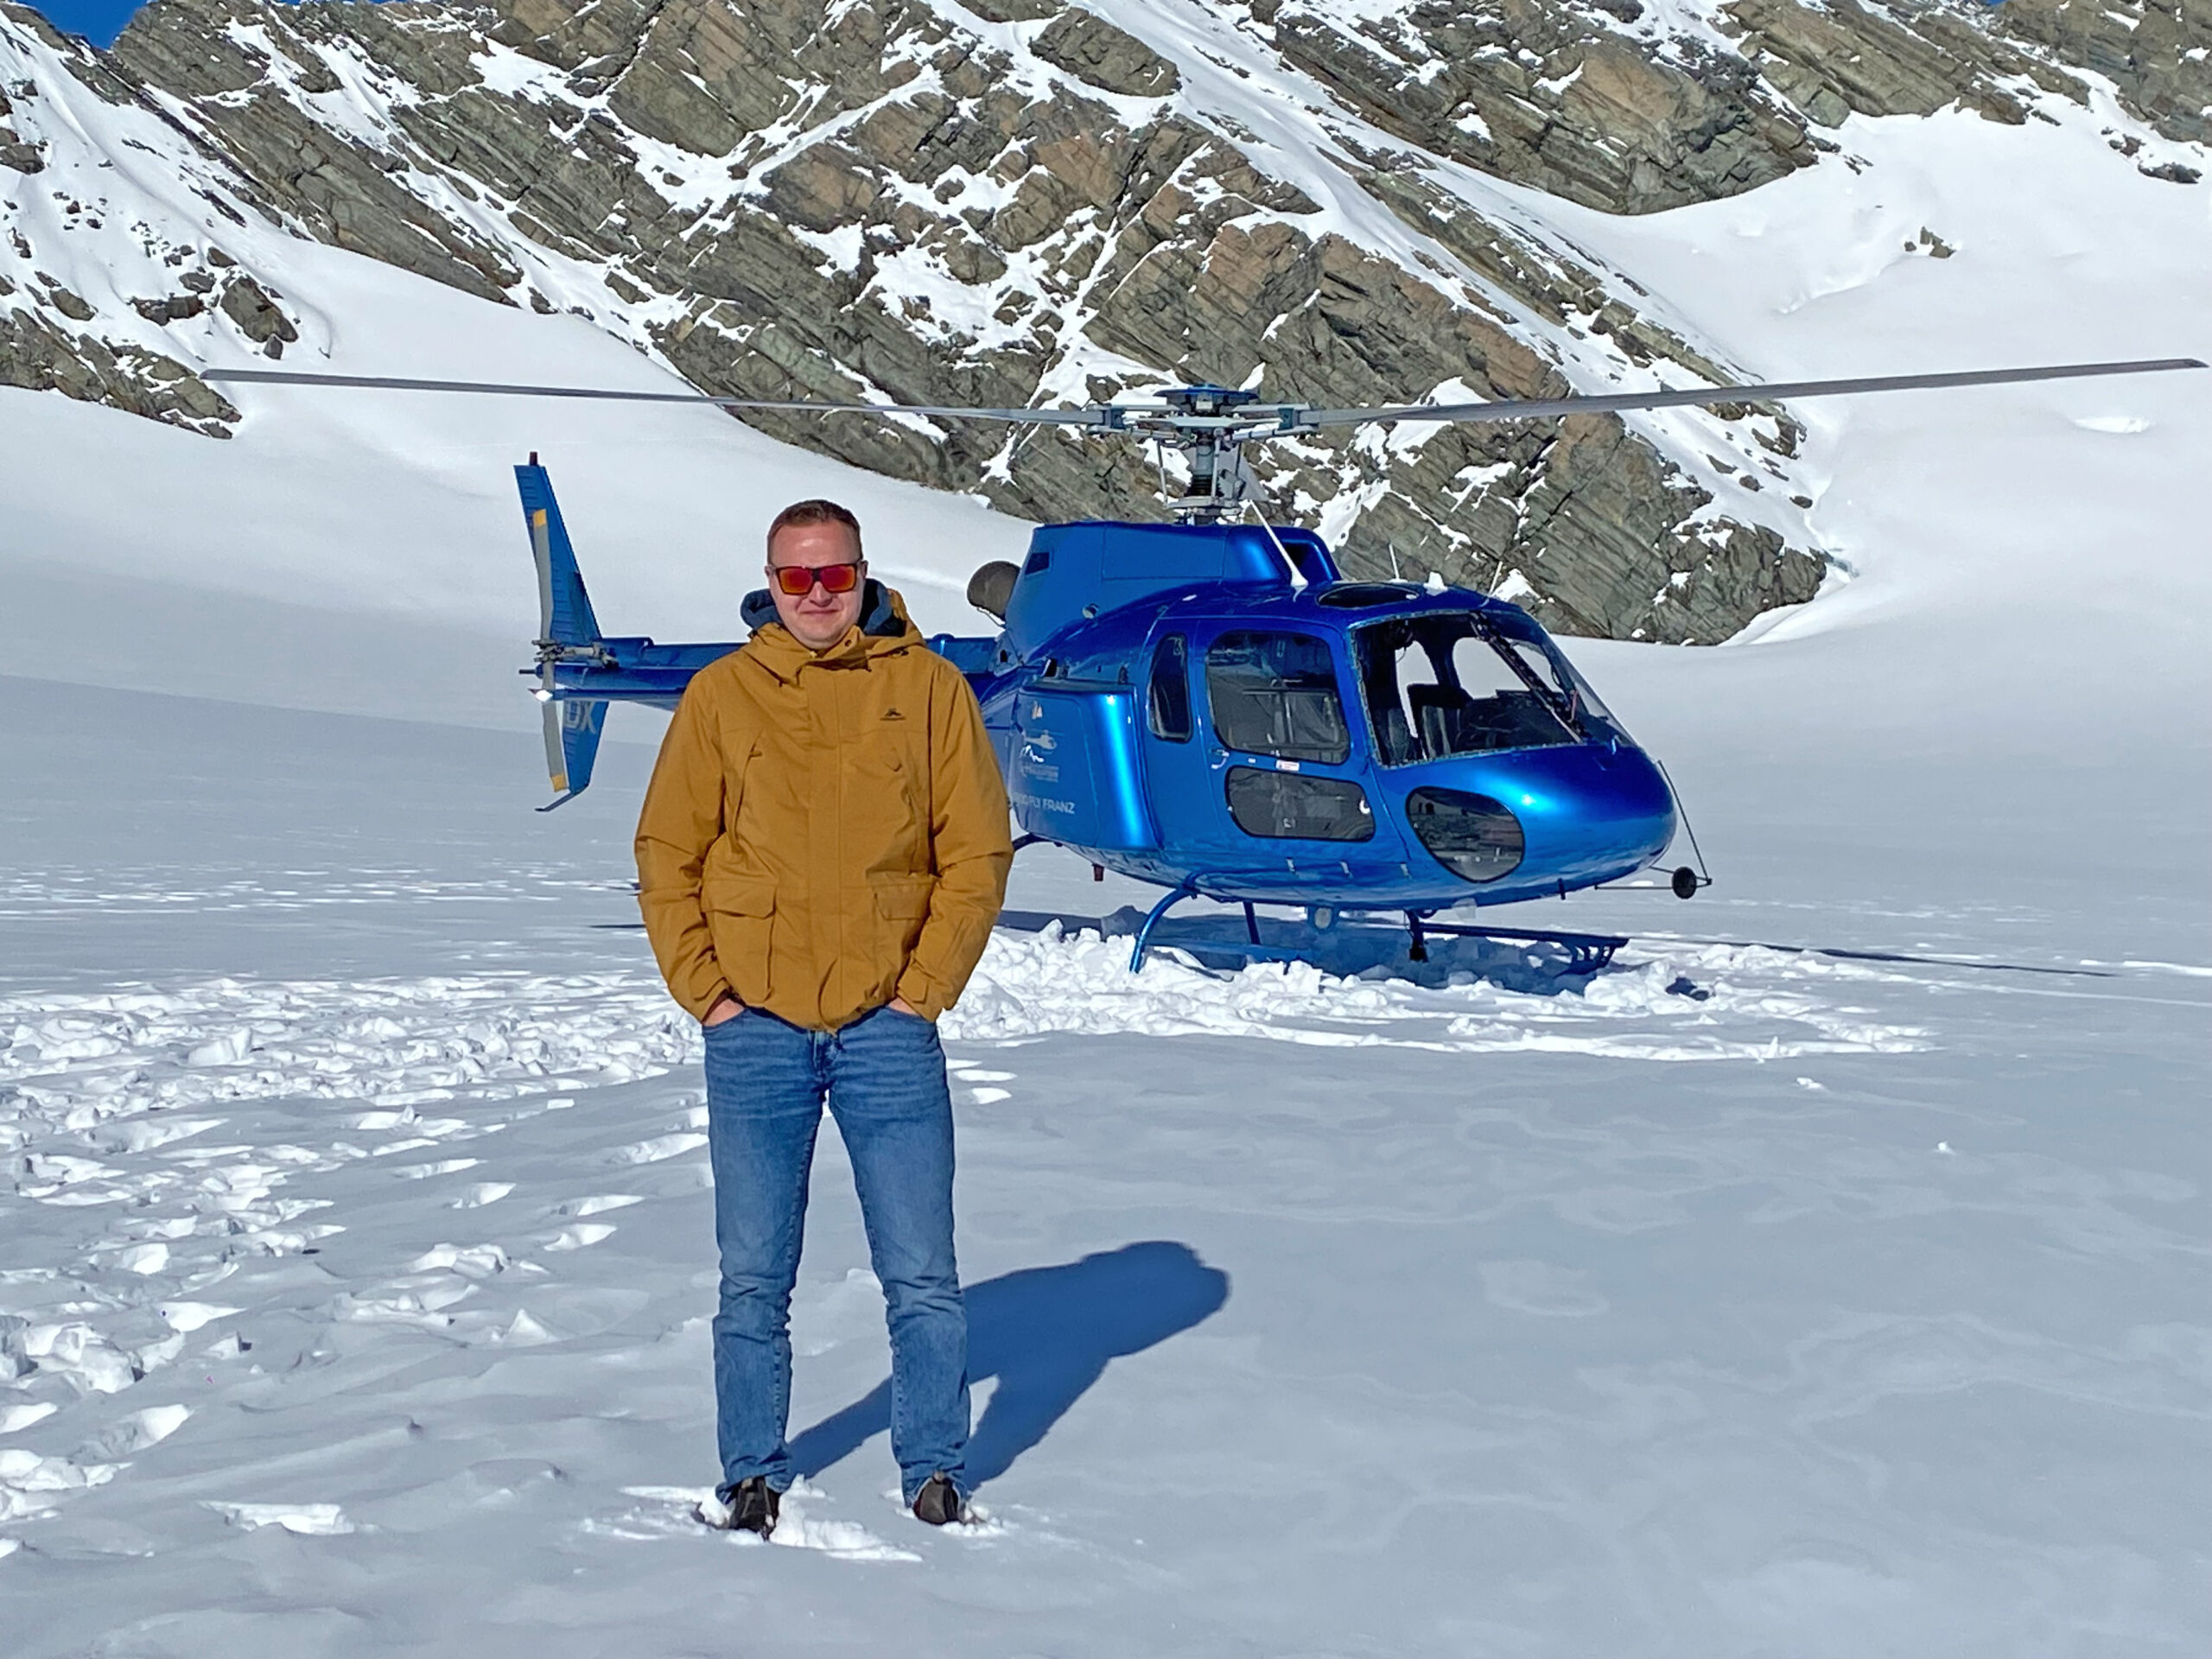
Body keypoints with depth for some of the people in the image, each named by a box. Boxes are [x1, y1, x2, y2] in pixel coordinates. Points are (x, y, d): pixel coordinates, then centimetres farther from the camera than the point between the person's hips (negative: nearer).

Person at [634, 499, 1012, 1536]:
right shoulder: (722, 693, 5)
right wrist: (704, 991, -2)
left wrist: (925, 987, -4)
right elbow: (666, 854, 7)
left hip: (888, 1029, -1)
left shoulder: (927, 687, 2)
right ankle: (753, 1473, 20)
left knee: (921, 1275, 2)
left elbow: (978, 849, 2)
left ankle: (936, 1469, 15)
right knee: (754, 1277, 7)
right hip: (756, 1032, 1)